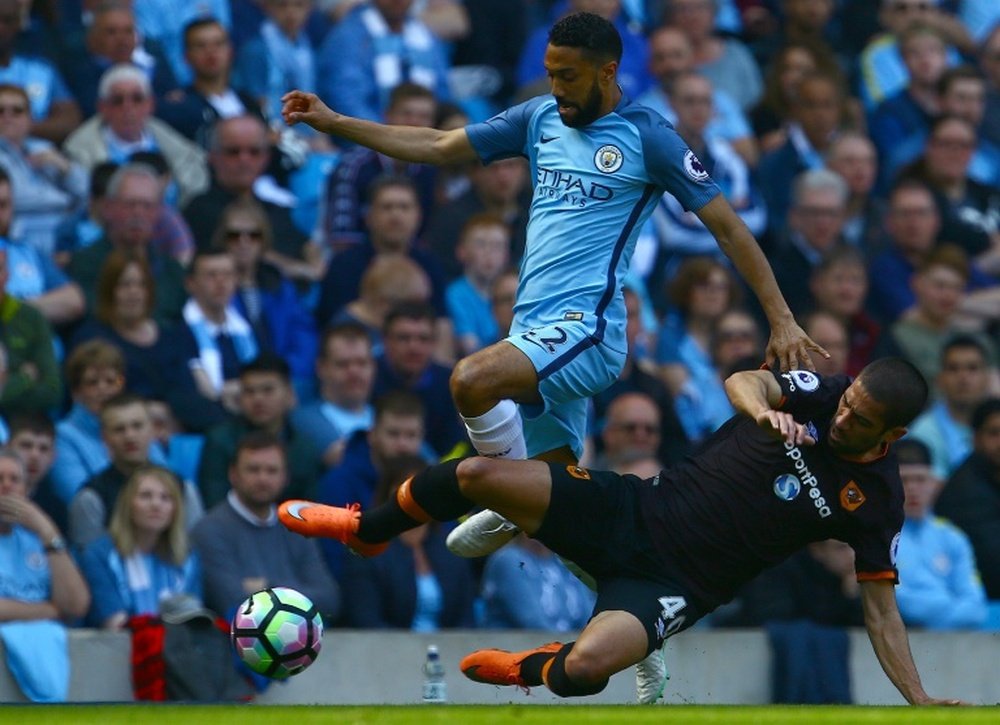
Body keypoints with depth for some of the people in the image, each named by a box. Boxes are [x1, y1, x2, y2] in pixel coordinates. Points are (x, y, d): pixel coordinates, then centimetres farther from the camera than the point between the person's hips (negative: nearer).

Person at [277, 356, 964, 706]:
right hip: (635, 509, 3)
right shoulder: (823, 394, -4)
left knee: (587, 665, -33)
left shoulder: (875, 501, -8)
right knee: (476, 474, -13)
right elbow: (743, 381, -20)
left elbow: (881, 607, -2)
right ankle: (365, 531, 19)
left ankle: (533, 670, 8)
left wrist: (919, 699, -10)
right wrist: (764, 408, -43)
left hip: (670, 584, -3)